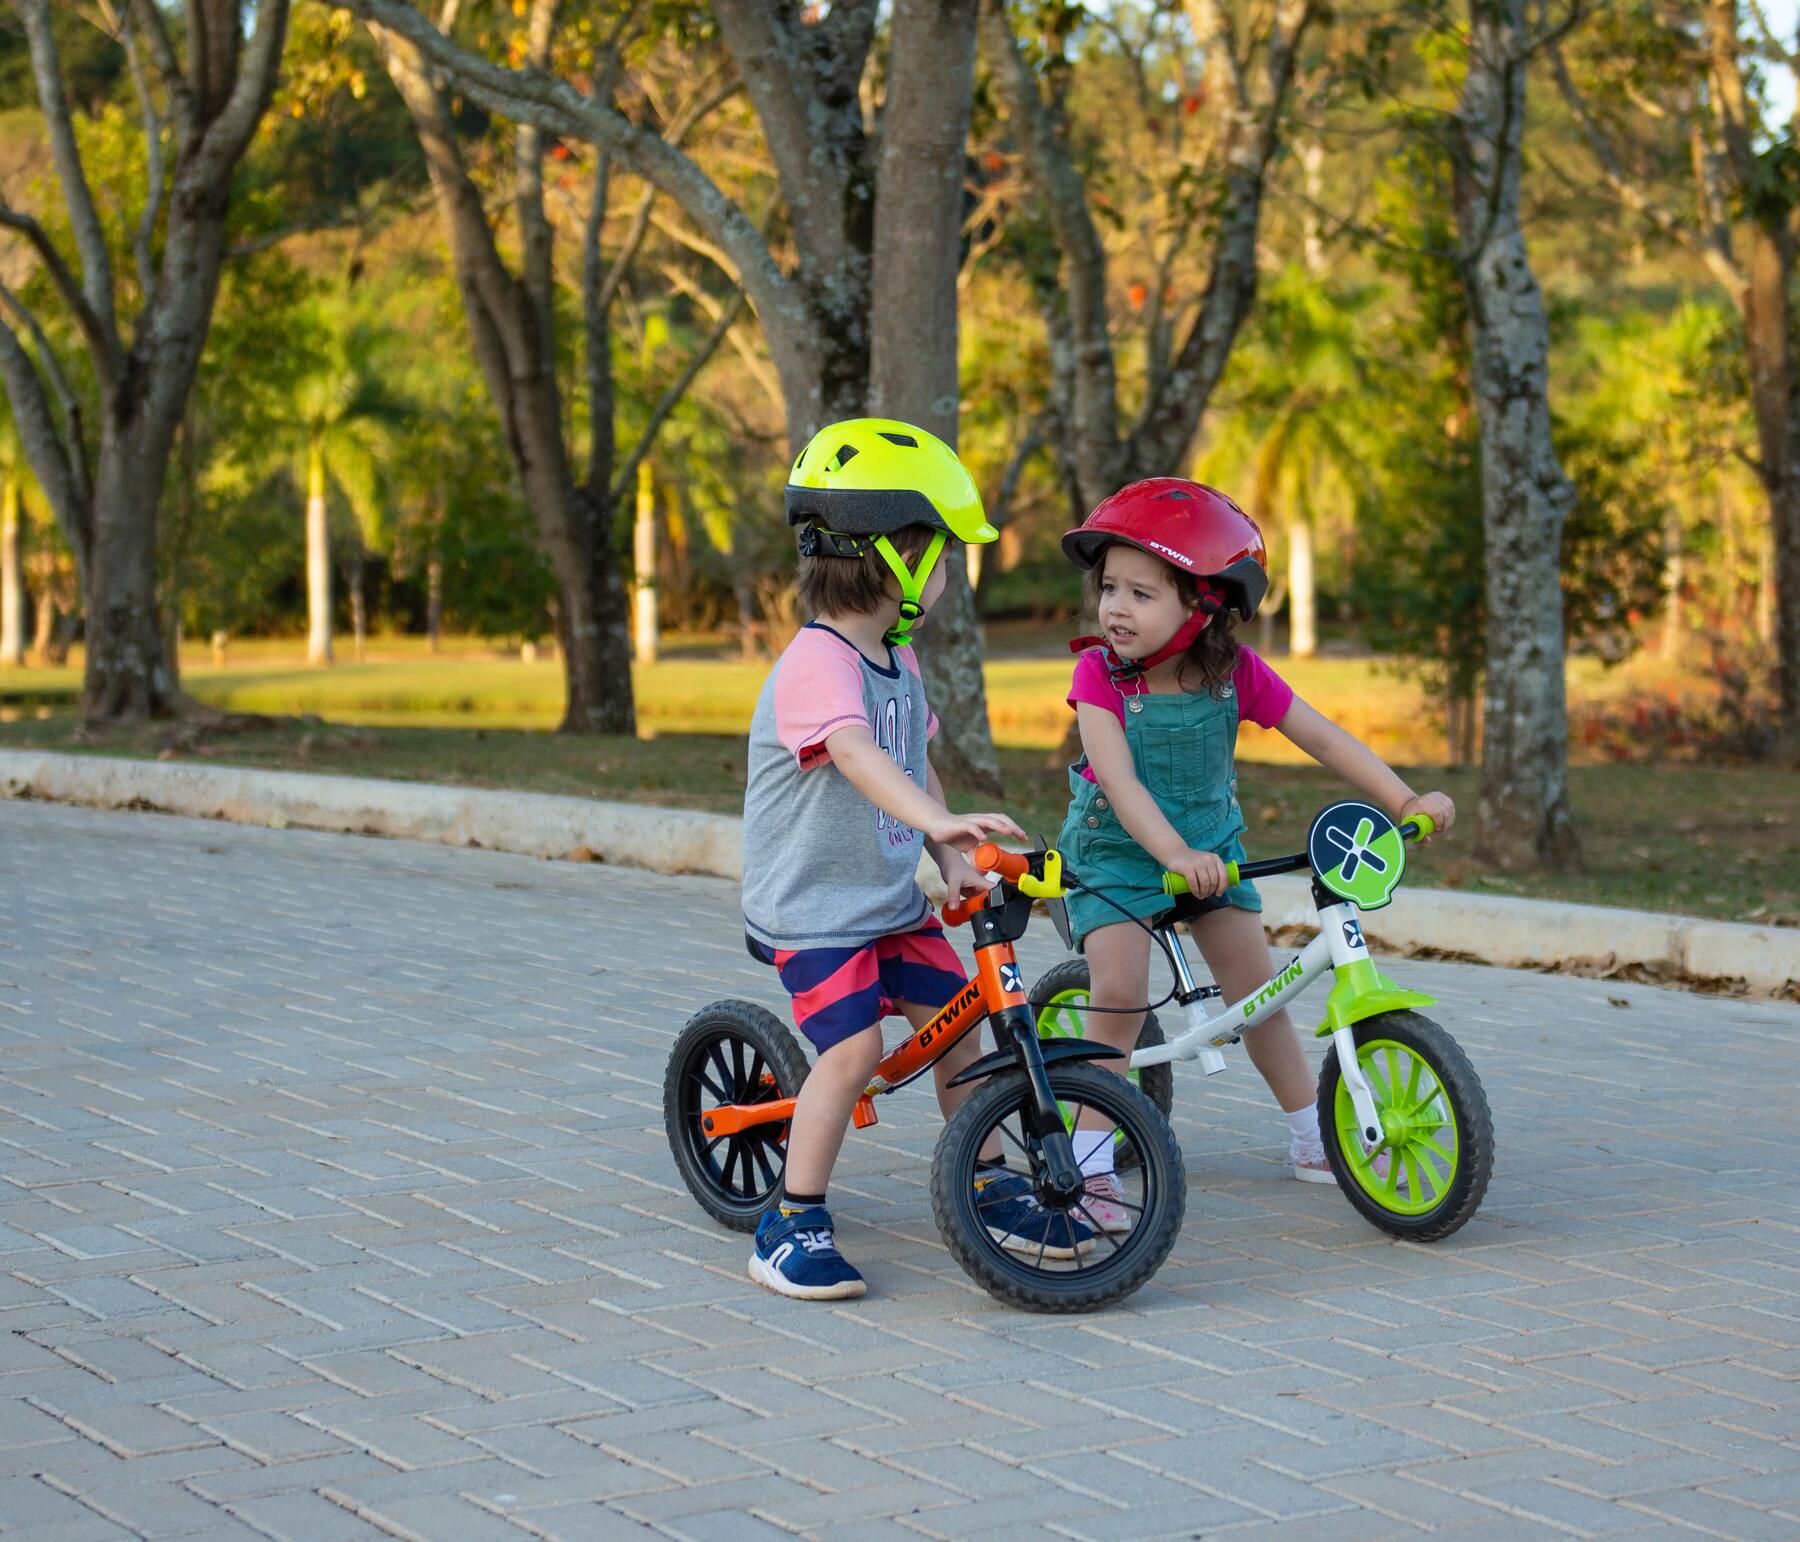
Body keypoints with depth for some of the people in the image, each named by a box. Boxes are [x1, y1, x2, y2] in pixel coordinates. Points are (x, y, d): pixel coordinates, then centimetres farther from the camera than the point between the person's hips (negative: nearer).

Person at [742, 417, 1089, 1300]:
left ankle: (989, 1190, 22)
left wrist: (952, 861, 2)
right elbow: (858, 755, -41)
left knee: (957, 1024, 6)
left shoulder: (897, 661, 9)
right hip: (812, 906, -9)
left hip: (893, 898, 9)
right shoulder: (817, 665, -24)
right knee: (853, 1047, -19)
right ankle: (791, 1226, -7)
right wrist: (943, 823, -56)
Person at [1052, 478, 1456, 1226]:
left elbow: (1324, 738, -8)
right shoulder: (1099, 674, -21)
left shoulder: (1235, 673, -13)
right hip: (1116, 851, -3)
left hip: (1210, 846, 3)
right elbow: (1117, 779, -31)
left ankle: (1313, 1140, 20)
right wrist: (1173, 852, -45)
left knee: (1258, 991, 4)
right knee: (1117, 993, -19)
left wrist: (1406, 801, -16)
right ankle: (1091, 1161, -9)